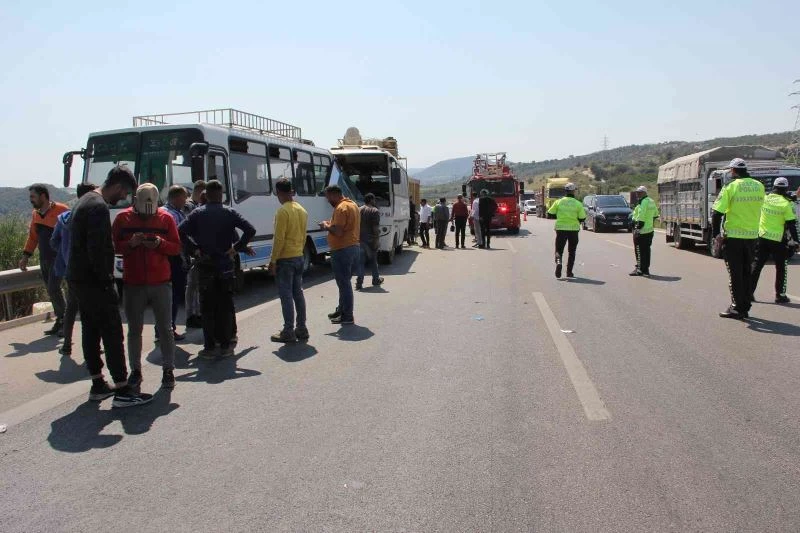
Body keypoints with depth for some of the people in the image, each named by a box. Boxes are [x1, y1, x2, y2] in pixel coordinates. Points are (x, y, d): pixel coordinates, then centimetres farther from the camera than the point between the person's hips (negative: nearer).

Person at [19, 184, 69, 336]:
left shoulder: (61, 210, -12)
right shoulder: (35, 214, 12)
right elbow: (32, 236, 20)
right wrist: (25, 256, 16)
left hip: (58, 257, -7)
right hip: (44, 258, 8)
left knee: (53, 289, -12)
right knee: (52, 290, 10)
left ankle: (64, 320, 1)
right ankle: (60, 321, 18)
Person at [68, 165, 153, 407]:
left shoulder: (86, 201, 14)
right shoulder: (99, 207, -18)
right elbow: (97, 250, -23)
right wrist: (107, 281, -17)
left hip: (79, 279, 11)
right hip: (93, 282, -11)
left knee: (91, 331, 14)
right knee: (112, 333, -7)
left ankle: (98, 385, 22)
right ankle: (123, 391, -4)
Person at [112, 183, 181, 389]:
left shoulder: (166, 218, 3)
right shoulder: (123, 218, 4)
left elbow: (177, 247, 4)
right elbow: (113, 246, 4)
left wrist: (160, 243, -15)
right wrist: (130, 243, -14)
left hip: (161, 283, 0)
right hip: (133, 284, 1)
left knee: (165, 329, 3)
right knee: (134, 329, 9)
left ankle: (168, 370, 13)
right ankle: (135, 370, 21)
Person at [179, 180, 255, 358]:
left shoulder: (197, 213, 1)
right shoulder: (229, 213, -1)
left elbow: (180, 231, -11)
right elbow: (250, 230, -11)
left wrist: (195, 250, -4)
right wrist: (237, 248, -5)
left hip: (205, 266, 0)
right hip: (225, 265, 0)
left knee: (207, 307, 6)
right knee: (226, 306, 8)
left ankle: (209, 347, 8)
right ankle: (226, 346, 12)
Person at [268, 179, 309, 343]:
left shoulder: (283, 211, -16)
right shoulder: (302, 210, 10)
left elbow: (279, 239, -18)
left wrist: (272, 260, -13)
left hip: (285, 260, -8)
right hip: (299, 258, 8)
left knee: (286, 296, -3)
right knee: (298, 293, 12)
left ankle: (288, 332, 1)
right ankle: (302, 329, 17)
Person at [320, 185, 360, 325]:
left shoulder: (341, 208, -17)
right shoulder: (352, 204, 14)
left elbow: (338, 232, -23)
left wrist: (326, 226, -6)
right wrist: (332, 223, 17)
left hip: (342, 250, -10)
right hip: (354, 247, 10)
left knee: (343, 283, -3)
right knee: (345, 282, 19)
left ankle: (347, 316, 2)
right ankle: (342, 310, 29)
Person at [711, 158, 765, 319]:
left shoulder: (730, 187, -12)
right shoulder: (759, 186, 4)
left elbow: (717, 212, -15)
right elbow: (757, 206, 15)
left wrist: (716, 234, -9)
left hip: (733, 236, -5)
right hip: (752, 236, 5)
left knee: (735, 274, 2)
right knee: (747, 273, 13)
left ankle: (737, 308, 4)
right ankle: (745, 308, 18)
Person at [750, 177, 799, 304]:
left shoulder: (764, 199, 0)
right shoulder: (787, 204, -11)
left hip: (762, 237, 3)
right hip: (778, 240, -3)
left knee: (756, 265, 9)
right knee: (781, 268, 8)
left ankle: (749, 292, 8)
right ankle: (780, 295, 10)